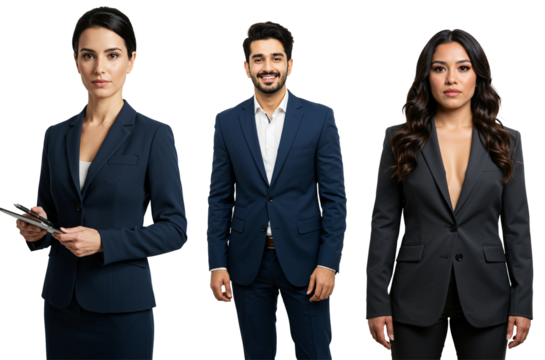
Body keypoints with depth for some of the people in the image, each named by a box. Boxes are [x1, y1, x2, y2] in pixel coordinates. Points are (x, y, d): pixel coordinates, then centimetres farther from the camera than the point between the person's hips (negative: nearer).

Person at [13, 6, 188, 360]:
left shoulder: (154, 135, -6)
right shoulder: (56, 135, 8)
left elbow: (175, 228, -8)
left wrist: (103, 242, -18)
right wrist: (35, 229, -6)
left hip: (123, 307, -4)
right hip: (62, 302, 4)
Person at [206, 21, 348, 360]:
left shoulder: (320, 118, -2)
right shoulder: (227, 122, 4)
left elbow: (335, 196, -3)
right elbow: (219, 199, 5)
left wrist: (328, 263, -9)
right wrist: (217, 265, -1)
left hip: (303, 259, -2)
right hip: (247, 262, 2)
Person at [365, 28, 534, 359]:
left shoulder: (506, 142, 5)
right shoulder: (400, 140, 2)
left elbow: (518, 226, 4)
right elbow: (384, 224, 1)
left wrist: (523, 304, -2)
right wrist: (377, 304, -4)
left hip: (485, 302, 1)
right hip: (417, 299, -1)